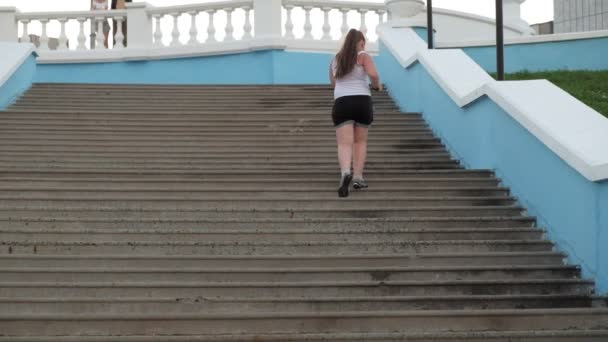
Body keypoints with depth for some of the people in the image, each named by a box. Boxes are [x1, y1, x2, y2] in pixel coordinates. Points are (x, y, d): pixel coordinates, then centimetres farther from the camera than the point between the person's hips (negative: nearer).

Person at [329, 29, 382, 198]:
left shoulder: (336, 59, 16)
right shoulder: (363, 56, 2)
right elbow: (373, 74, -15)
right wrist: (377, 84, 5)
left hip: (341, 102, 2)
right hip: (362, 101, -1)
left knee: (344, 144, -8)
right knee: (360, 141, 16)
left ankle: (345, 173, -34)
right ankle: (358, 177, 8)